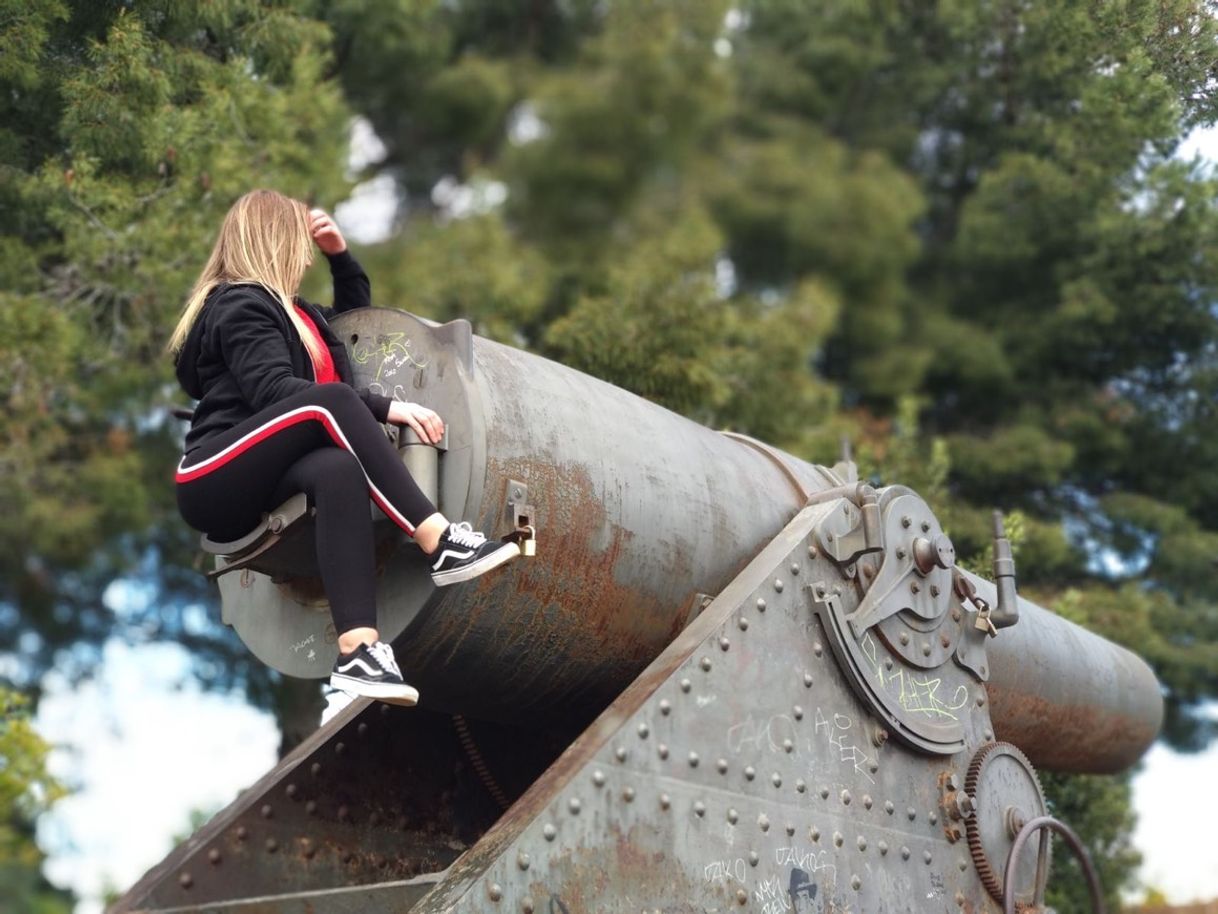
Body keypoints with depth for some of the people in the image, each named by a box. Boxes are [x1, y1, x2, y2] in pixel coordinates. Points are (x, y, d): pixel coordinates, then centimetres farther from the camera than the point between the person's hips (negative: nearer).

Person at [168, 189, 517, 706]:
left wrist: (341, 255, 28)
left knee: (338, 469, -31)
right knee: (329, 399, -30)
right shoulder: (241, 306, -2)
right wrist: (384, 408, -23)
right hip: (214, 481, -7)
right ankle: (440, 543, -38)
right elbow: (273, 391, -18)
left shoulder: (291, 311, 26)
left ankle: (358, 650, -50)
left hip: (255, 490, 7)